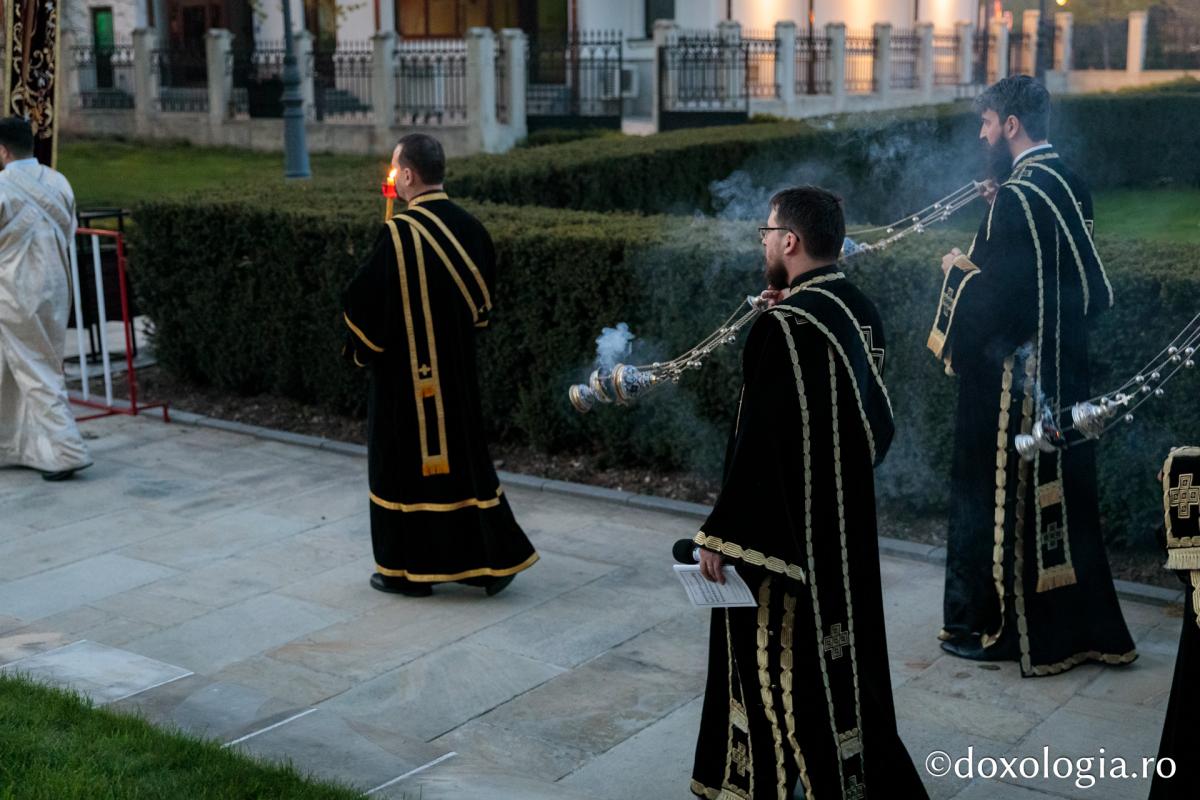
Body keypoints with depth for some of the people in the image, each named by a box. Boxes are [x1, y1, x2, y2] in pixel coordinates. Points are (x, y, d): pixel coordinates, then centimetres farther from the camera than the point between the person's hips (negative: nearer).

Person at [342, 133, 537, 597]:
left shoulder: (399, 234, -19)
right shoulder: (469, 228, 1)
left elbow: (364, 302, -16)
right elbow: (484, 299, 11)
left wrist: (360, 348, 1)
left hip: (406, 372, -6)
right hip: (457, 370, 6)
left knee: (404, 461, 6)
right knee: (463, 454, 14)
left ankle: (408, 569, 15)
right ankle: (495, 557, 15)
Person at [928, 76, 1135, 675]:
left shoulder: (1017, 197, -21)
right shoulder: (1069, 186, 7)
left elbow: (996, 296, -25)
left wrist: (961, 270, -6)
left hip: (1011, 376, -9)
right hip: (1061, 371, 9)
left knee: (998, 491, 4)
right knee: (1058, 490, 17)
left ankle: (996, 627, 15)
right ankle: (1075, 622, 28)